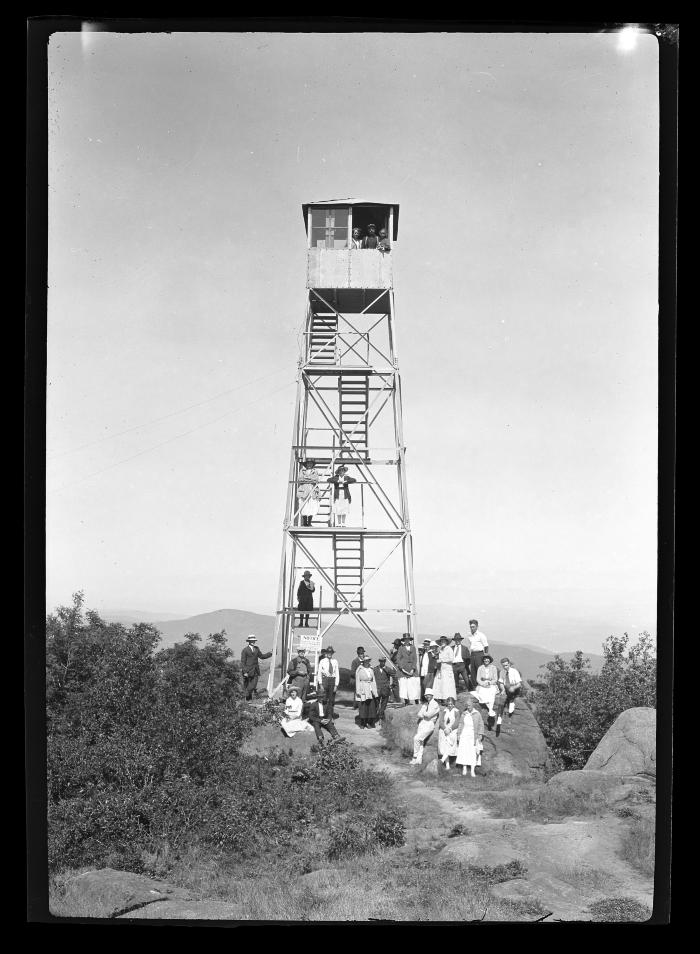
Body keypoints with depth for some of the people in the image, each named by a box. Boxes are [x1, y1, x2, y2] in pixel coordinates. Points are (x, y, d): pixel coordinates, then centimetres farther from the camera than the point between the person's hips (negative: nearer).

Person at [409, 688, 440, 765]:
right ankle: (419, 760, 7)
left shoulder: (435, 705, -6)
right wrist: (425, 715, -9)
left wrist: (423, 714, 1)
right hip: (421, 724, 7)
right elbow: (419, 715, 8)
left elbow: (428, 715, -17)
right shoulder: (424, 704, 17)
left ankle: (415, 757, -9)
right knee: (420, 742, 3)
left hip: (429, 725, -7)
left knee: (417, 738, -19)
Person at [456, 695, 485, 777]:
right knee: (464, 752, -2)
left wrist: (480, 734, -5)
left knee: (473, 753, -5)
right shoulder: (464, 714, 6)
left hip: (473, 736, -2)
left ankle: (472, 770, -3)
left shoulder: (477, 714, -2)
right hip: (464, 735, 2)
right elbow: (461, 724, 12)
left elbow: (481, 725, 2)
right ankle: (464, 768, 5)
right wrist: (459, 735, 8)